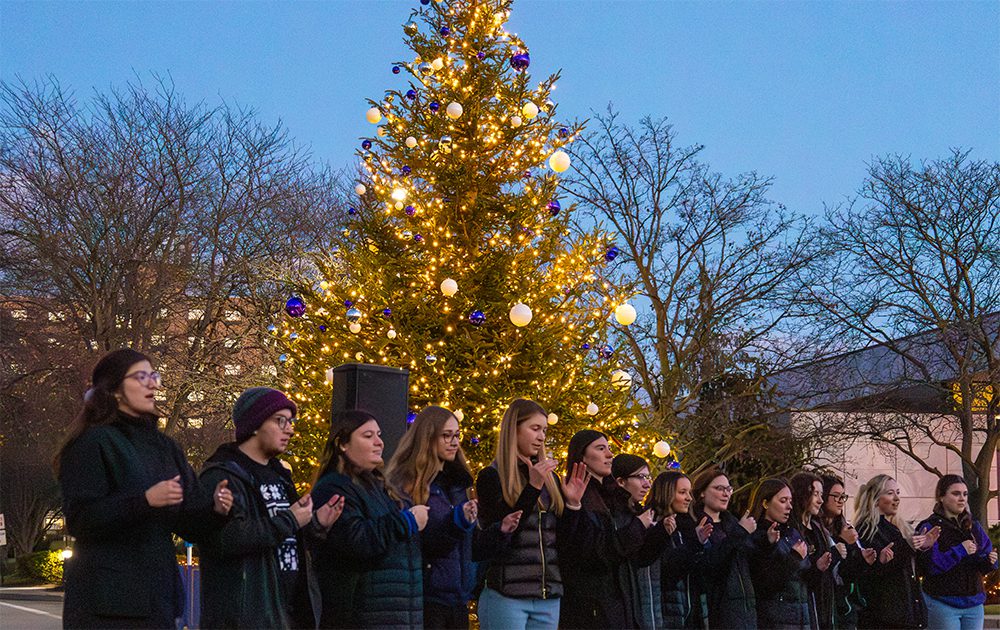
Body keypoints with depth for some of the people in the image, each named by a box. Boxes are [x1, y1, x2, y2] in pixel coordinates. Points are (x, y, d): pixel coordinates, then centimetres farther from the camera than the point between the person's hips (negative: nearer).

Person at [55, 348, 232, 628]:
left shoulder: (165, 447, 15)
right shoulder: (93, 443, -5)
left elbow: (188, 524, 13)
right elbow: (80, 520, -14)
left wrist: (214, 508, -8)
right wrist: (145, 500, -24)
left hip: (158, 594, 6)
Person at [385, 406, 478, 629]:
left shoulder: (457, 482, 15)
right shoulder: (405, 484, -9)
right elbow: (420, 544, -17)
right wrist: (457, 521, -25)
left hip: (458, 598, 7)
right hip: (428, 597, -7)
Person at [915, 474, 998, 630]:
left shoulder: (974, 526, 12)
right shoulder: (930, 527, -6)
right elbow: (927, 565, -17)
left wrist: (989, 561, -11)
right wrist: (960, 551, -19)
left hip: (974, 603, 5)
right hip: (942, 604, -5)